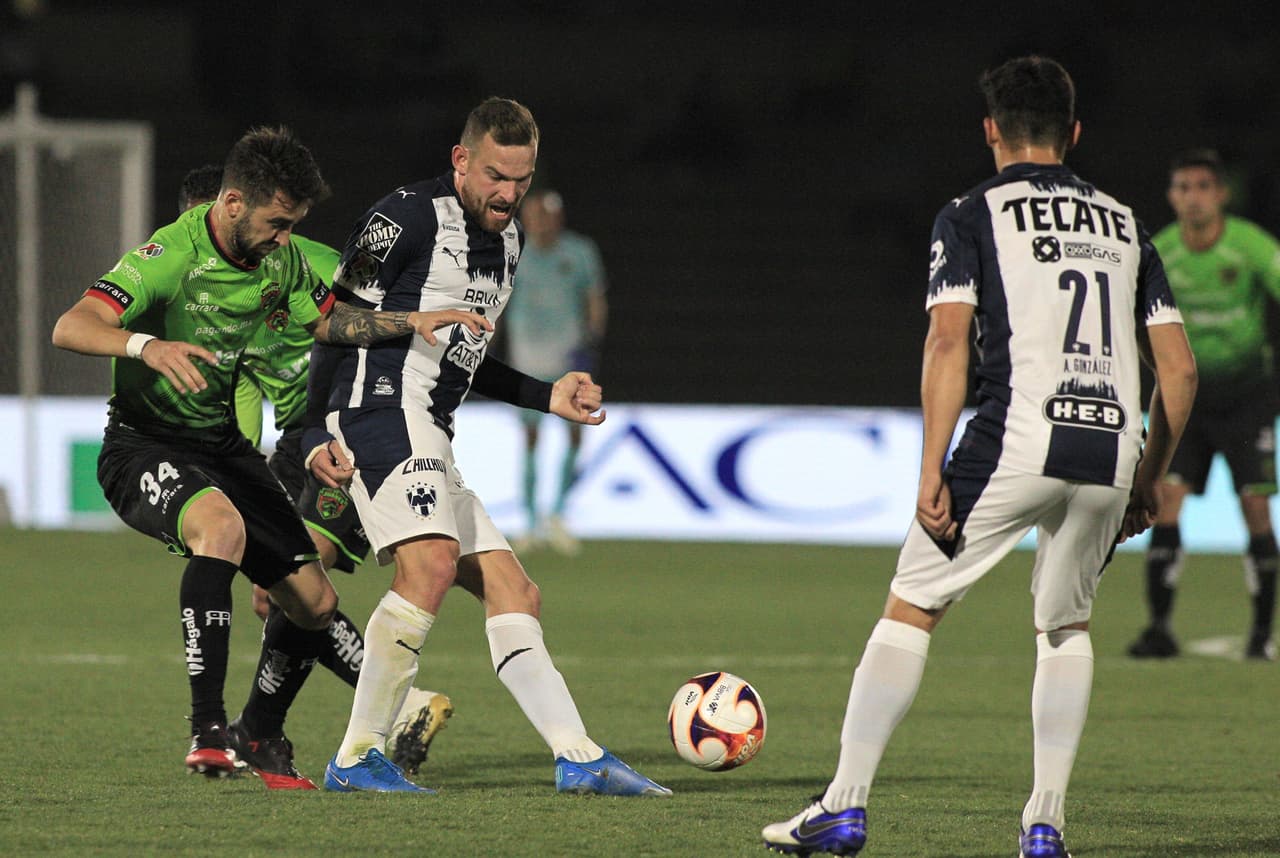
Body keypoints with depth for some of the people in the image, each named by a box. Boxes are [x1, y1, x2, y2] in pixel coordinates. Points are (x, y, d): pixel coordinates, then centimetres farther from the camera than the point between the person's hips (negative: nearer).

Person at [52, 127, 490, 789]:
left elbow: (328, 321, 18)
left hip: (223, 445, 8)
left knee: (315, 604, 4)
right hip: (143, 444, -8)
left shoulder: (279, 258, 0)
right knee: (222, 525, -39)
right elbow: (71, 327, -35)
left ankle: (260, 735, 30)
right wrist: (145, 345, -53)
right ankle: (207, 729, -38)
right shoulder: (172, 256, -23)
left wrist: (411, 323, 3)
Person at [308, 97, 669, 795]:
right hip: (384, 408, -10)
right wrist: (312, 437, -14)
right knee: (432, 564, -27)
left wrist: (547, 396, 23)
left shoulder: (508, 241, 21)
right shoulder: (409, 215, -7)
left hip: (430, 438, 10)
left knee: (513, 594, 5)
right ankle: (357, 758, -23)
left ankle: (579, 757, 3)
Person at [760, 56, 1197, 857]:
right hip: (1110, 452, 4)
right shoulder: (1124, 223, 20)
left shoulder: (973, 215, 7)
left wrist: (931, 473, -7)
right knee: (1066, 625, 23)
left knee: (910, 609, 8)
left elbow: (948, 343, -7)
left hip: (1014, 443, -4)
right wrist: (1148, 484, 23)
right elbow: (1179, 369, 15)